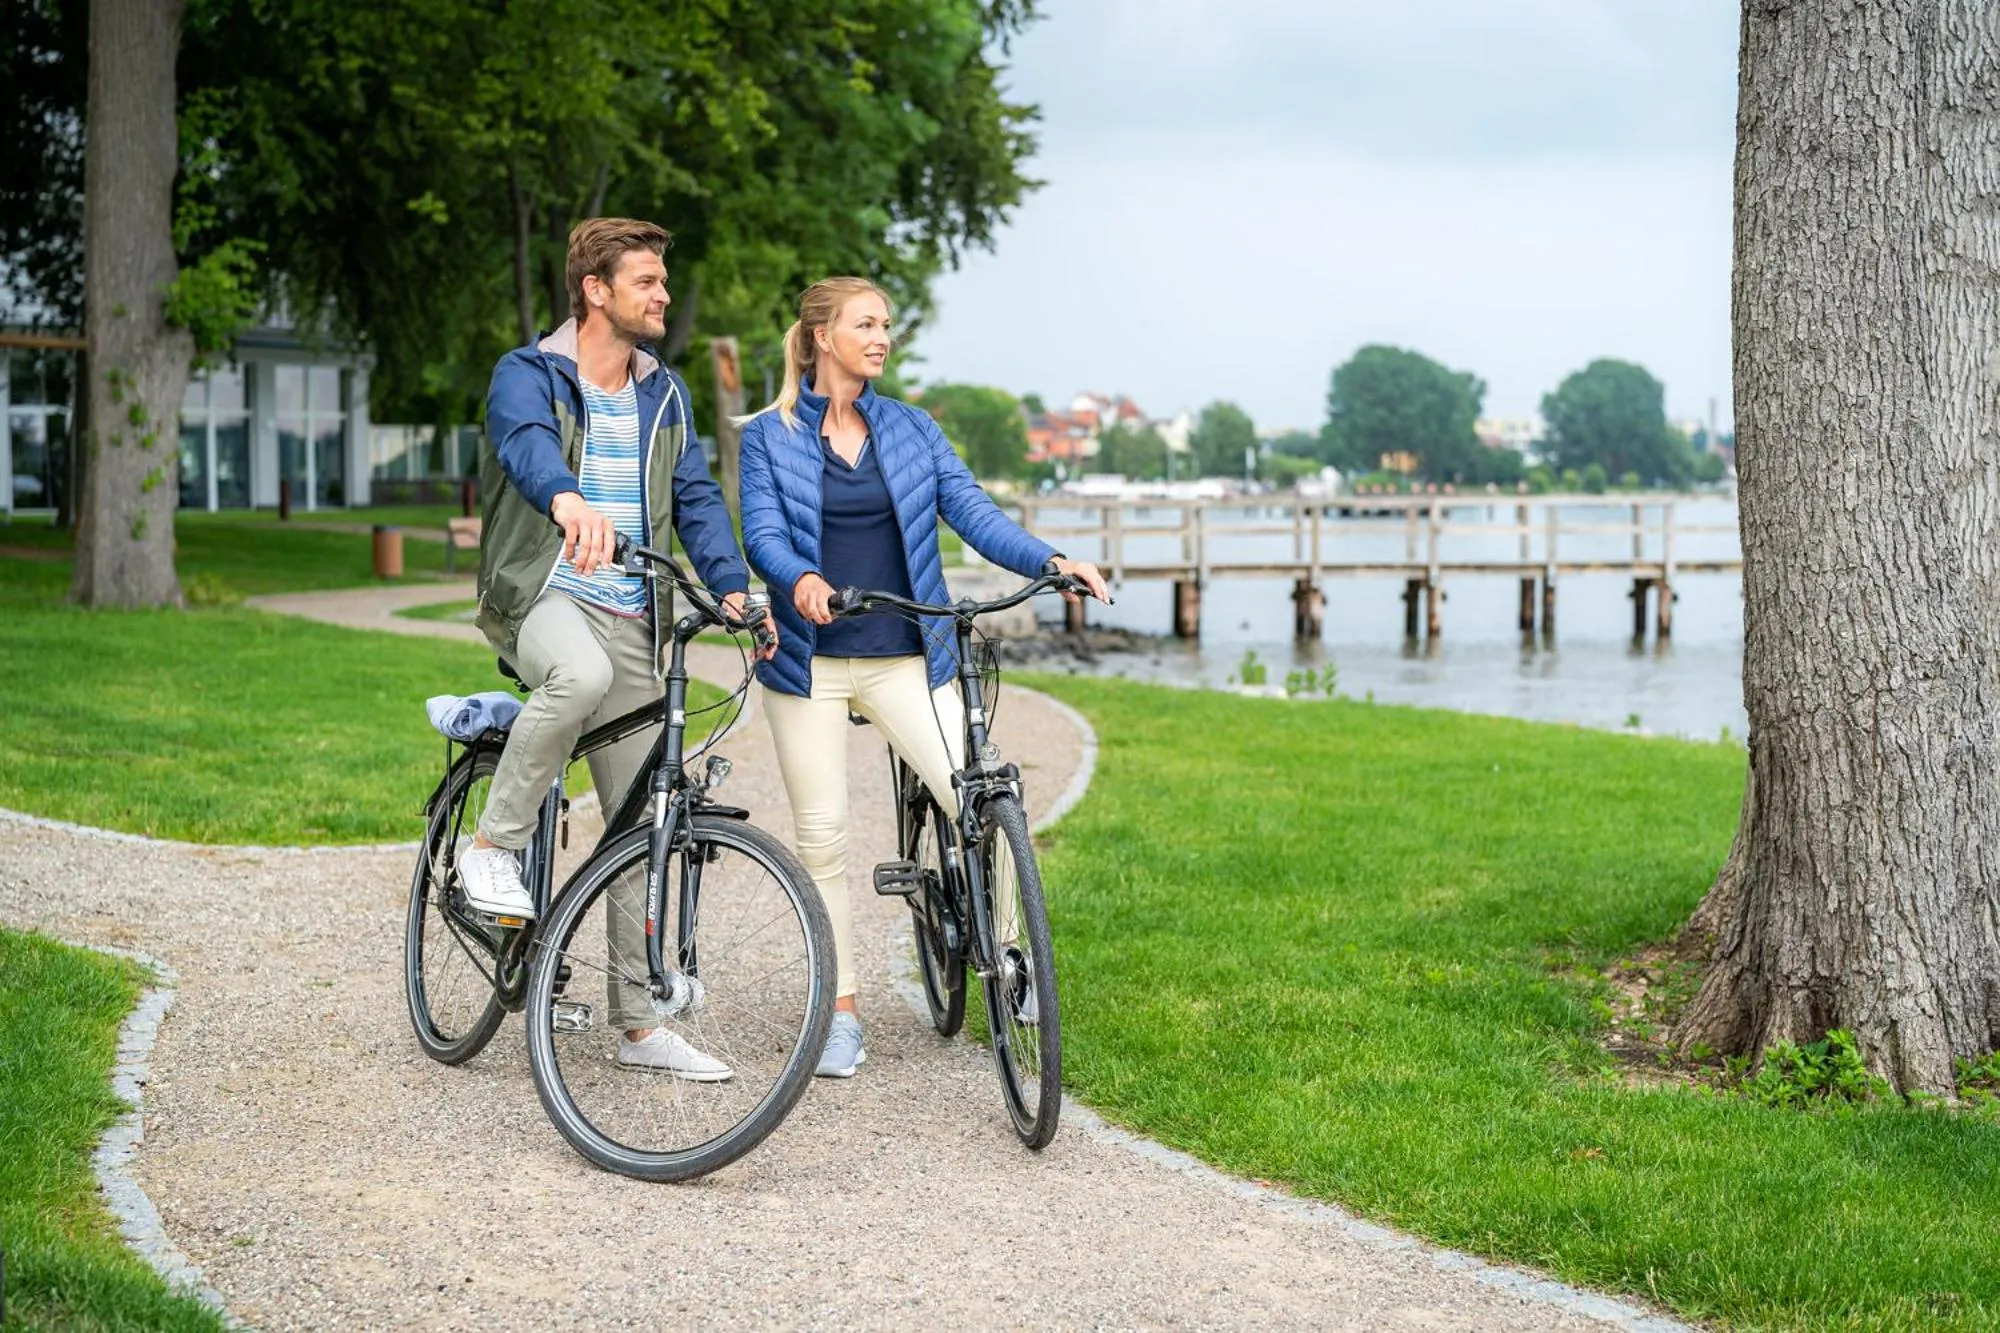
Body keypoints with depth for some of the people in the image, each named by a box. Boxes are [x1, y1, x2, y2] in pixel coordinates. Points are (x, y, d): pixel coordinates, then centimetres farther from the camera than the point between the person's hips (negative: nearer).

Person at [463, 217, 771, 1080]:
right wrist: (567, 499, -52)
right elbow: (527, 443, -29)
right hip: (541, 595, -6)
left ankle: (641, 1025, 11)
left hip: (630, 620, 6)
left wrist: (730, 585, -8)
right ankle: (494, 847, -21)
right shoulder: (527, 376, -6)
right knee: (579, 674, -42)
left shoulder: (662, 392, 13)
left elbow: (695, 494, 10)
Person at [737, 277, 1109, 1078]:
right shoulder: (769, 436, 4)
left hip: (904, 657, 1)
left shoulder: (911, 430, 10)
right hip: (809, 658, -1)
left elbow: (971, 510, 1)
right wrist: (802, 580, -31)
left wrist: (1050, 561, -16)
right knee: (822, 836, 1)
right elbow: (763, 531, -8)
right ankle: (841, 1012, 13)